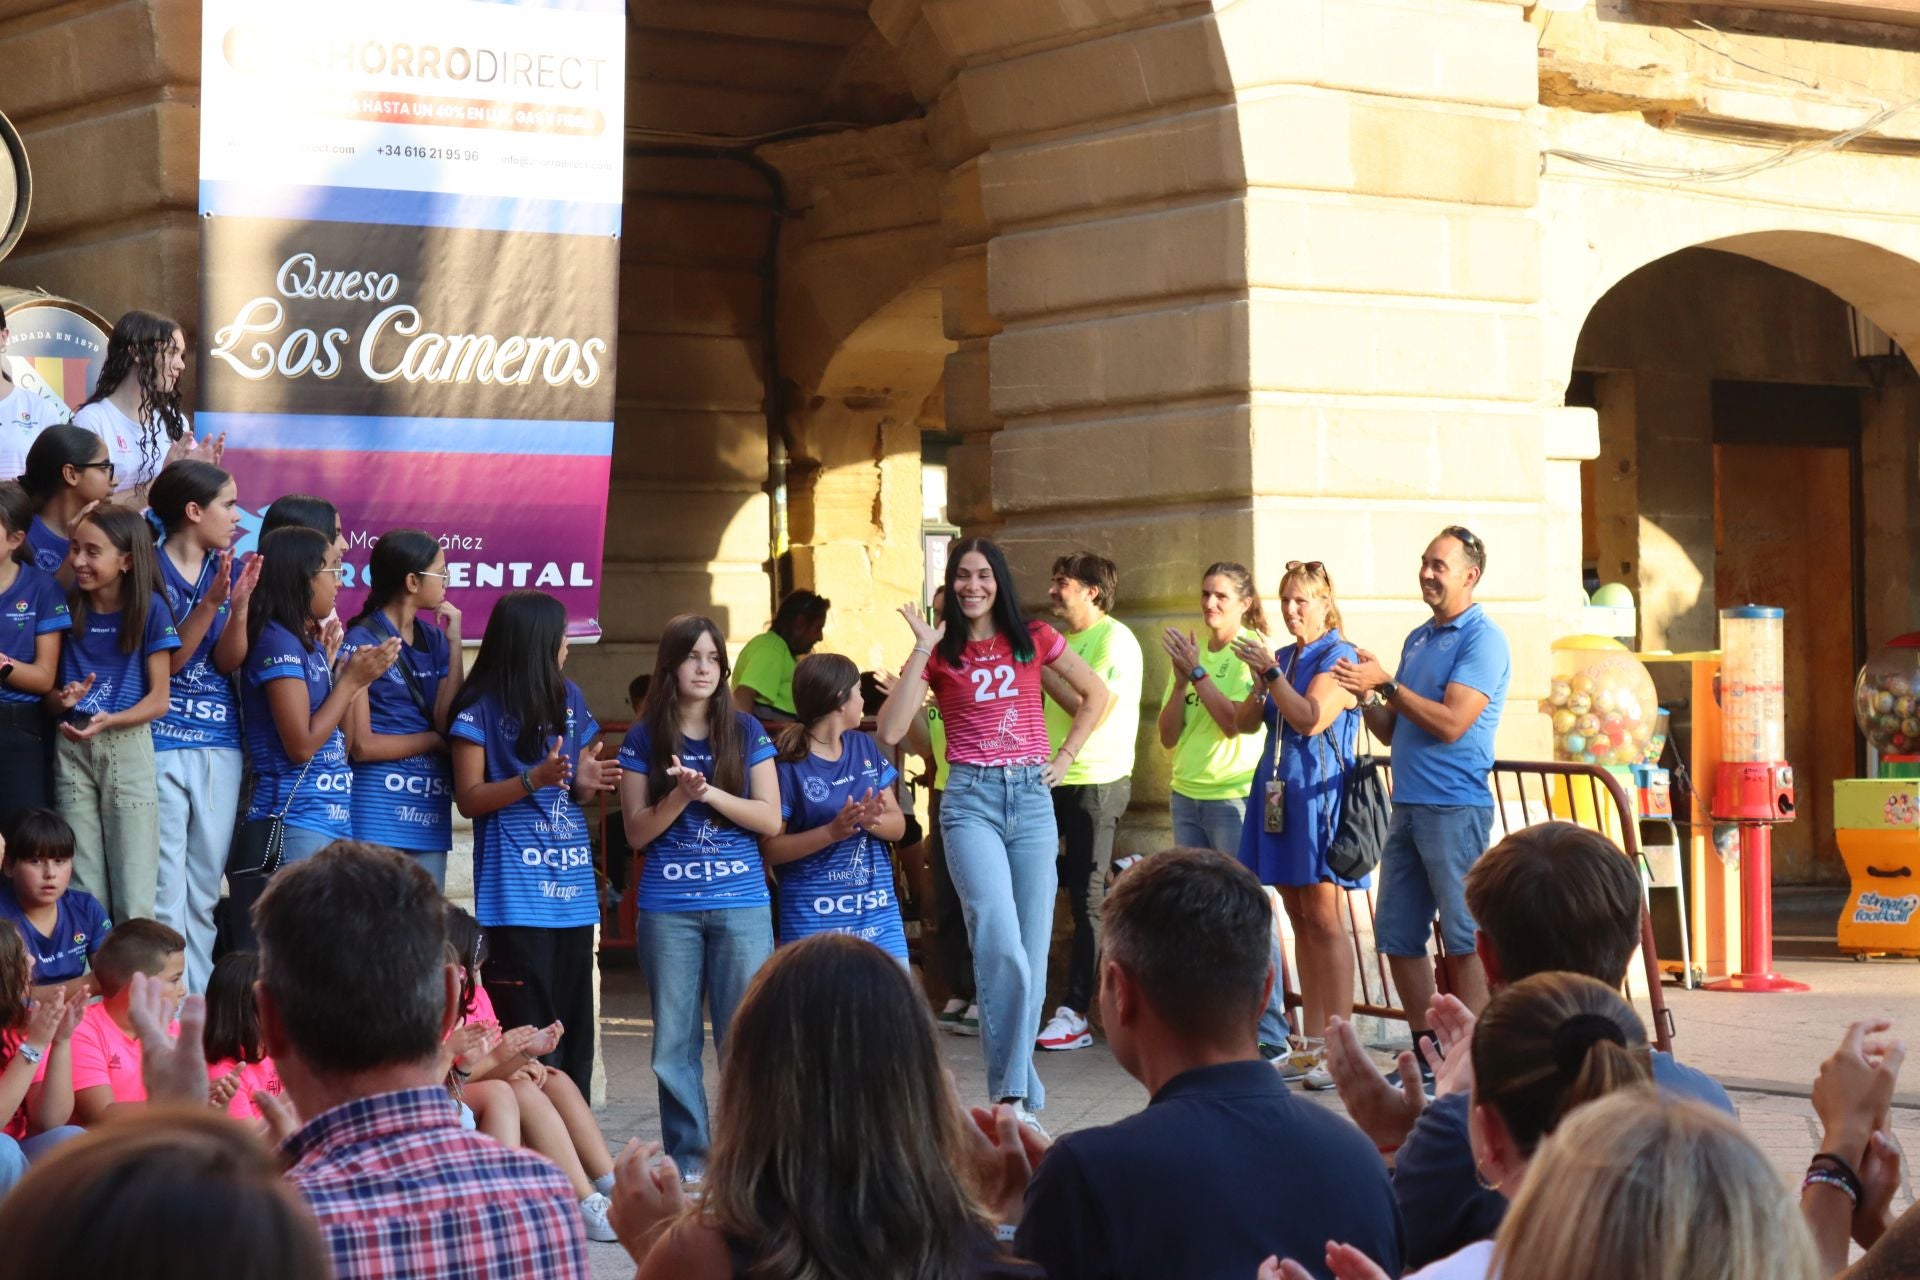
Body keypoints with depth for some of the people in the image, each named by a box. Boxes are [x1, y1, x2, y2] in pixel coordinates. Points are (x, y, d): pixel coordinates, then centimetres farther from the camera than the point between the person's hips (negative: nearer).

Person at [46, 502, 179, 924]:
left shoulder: (150, 609, -3)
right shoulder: (67, 608, 7)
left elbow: (159, 699, -5)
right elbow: (47, 685, 9)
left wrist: (109, 721, -20)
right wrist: (63, 700, -14)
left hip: (127, 744, -3)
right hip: (71, 748, 3)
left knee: (134, 897, -4)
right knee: (83, 891, 4)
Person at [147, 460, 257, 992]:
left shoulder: (229, 570, 10)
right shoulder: (150, 570, -6)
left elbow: (230, 662, 3)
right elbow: (163, 662, -10)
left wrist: (239, 605, -15)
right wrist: (209, 604, -22)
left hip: (220, 745, 5)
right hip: (162, 743, -5)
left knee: (204, 890, 9)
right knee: (165, 890, -5)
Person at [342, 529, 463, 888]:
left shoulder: (434, 639, 11)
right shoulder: (362, 642, -7)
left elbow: (448, 720, -1)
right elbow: (361, 745, -10)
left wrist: (454, 643, -4)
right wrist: (435, 739, -2)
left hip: (430, 808, 6)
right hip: (379, 807, -6)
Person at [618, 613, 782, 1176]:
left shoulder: (746, 733, 6)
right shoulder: (644, 739, 5)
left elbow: (771, 819, 0)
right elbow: (637, 832, 2)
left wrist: (709, 792, -13)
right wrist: (679, 797, -15)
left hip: (741, 903, 0)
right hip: (667, 908, 0)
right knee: (674, 1042, 3)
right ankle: (688, 1162, 11)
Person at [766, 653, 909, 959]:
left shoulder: (864, 748, 10)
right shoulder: (788, 764, -7)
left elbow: (898, 825, 11)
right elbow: (770, 848, -9)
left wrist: (872, 820, -11)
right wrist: (832, 832, -20)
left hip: (878, 912, 5)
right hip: (814, 919, -5)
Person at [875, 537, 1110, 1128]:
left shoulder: (1034, 639, 8)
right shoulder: (939, 654, 4)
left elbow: (1096, 694, 22)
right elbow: (889, 731, -9)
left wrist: (1066, 755, 11)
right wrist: (922, 649, -10)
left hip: (1032, 797, 2)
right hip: (971, 798, -2)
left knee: (1031, 951, 1)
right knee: (1000, 942, -20)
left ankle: (1018, 1095, 12)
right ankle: (1016, 1091, -14)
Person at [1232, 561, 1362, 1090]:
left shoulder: (1338, 657, -5)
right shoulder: (1284, 658, 18)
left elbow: (1311, 718, -17)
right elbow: (1245, 720, 13)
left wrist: (1271, 673, -15)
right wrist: (1259, 681, -4)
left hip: (1319, 793, -8)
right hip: (1278, 793, 8)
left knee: (1324, 919, -9)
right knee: (1301, 922, 9)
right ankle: (1311, 1046, 12)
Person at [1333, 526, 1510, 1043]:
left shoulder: (1482, 638, -7)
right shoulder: (1418, 639, 18)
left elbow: (1450, 723, -17)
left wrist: (1386, 684, -14)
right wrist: (1367, 698, 1)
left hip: (1455, 809, -8)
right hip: (1407, 806, 8)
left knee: (1464, 941, -5)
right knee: (1398, 938, 8)